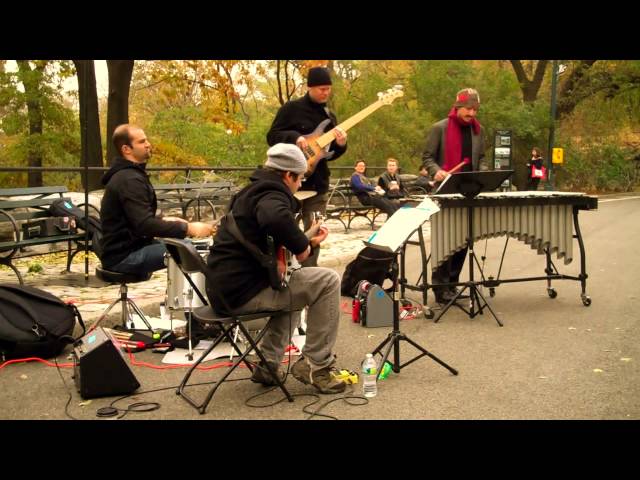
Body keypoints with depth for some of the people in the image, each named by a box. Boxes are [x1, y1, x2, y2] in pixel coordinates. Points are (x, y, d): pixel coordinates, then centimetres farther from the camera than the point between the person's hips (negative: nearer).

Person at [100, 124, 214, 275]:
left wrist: (164, 220, 8)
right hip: (123, 256, -11)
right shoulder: (129, 180, -19)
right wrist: (188, 228, -27)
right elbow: (144, 225, -28)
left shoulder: (127, 174, 14)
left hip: (129, 246, 11)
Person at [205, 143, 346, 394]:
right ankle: (316, 366, 1)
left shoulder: (253, 191, 21)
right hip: (242, 291, -10)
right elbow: (276, 219, -38)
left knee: (293, 283, 33)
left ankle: (269, 365, 25)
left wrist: (307, 239, 26)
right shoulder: (272, 195, -11)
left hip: (225, 288, 10)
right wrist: (302, 246, -21)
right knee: (328, 281, -7)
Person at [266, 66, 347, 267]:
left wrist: (340, 145, -6)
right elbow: (272, 136, -5)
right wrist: (294, 137, -21)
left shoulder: (329, 117, 13)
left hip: (318, 182, 5)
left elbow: (328, 154, 15)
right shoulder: (292, 108, -3)